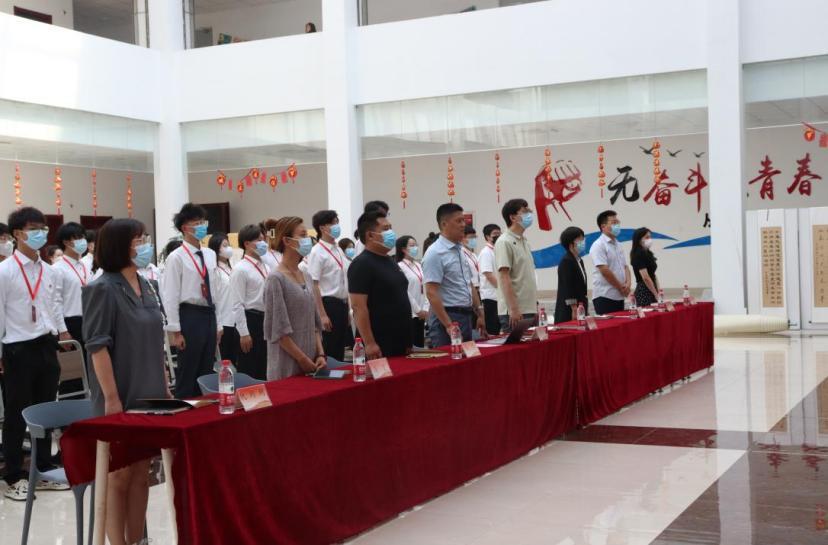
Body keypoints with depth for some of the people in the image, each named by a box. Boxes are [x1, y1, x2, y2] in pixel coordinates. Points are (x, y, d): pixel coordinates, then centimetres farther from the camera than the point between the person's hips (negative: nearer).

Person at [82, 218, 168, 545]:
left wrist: (165, 388, 14)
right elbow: (97, 346, -15)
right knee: (119, 475, 1)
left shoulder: (145, 287, 10)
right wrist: (111, 397, -18)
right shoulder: (103, 289, -12)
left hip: (148, 394, 7)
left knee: (141, 473, 11)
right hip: (120, 397, -7)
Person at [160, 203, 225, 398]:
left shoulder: (210, 255, 11)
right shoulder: (176, 257, -9)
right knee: (187, 373, 1)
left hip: (209, 315, 6)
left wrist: (218, 323, 14)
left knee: (206, 371, 13)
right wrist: (175, 331, -14)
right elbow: (171, 296, -11)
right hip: (190, 316, -6)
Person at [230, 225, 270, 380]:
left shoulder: (266, 268, 11)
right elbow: (237, 304, -14)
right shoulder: (241, 269, -11)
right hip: (250, 319, -7)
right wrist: (244, 333, -17)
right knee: (249, 371, 1)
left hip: (266, 319, 7)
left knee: (264, 370, 14)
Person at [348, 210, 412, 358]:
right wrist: (369, 343, -23)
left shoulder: (390, 262, 16)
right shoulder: (362, 264, -12)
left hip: (400, 342, 9)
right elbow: (358, 307, -18)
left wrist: (408, 340, 19)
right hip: (380, 345, -8)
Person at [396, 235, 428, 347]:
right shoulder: (400, 267, -11)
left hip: (420, 313, 7)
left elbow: (424, 289, 11)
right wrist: (418, 310, -11)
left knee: (420, 345, 9)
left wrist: (425, 309, 0)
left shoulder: (418, 266, 13)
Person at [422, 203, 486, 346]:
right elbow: (431, 293, -18)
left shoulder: (460, 250, 14)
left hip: (466, 317, 8)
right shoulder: (435, 253, -13)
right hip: (447, 317, -8)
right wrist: (449, 325, -21)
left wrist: (480, 314, 15)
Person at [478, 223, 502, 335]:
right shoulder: (486, 252, -9)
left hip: (499, 296, 8)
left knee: (498, 327, 9)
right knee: (492, 329, -6)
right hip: (491, 296, -8)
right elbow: (489, 275, -16)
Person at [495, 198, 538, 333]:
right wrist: (513, 309, -20)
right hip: (514, 312, -9)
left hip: (529, 309, 9)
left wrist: (535, 306, 17)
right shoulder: (504, 242, -10)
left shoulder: (524, 242, 17)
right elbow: (504, 278, -16)